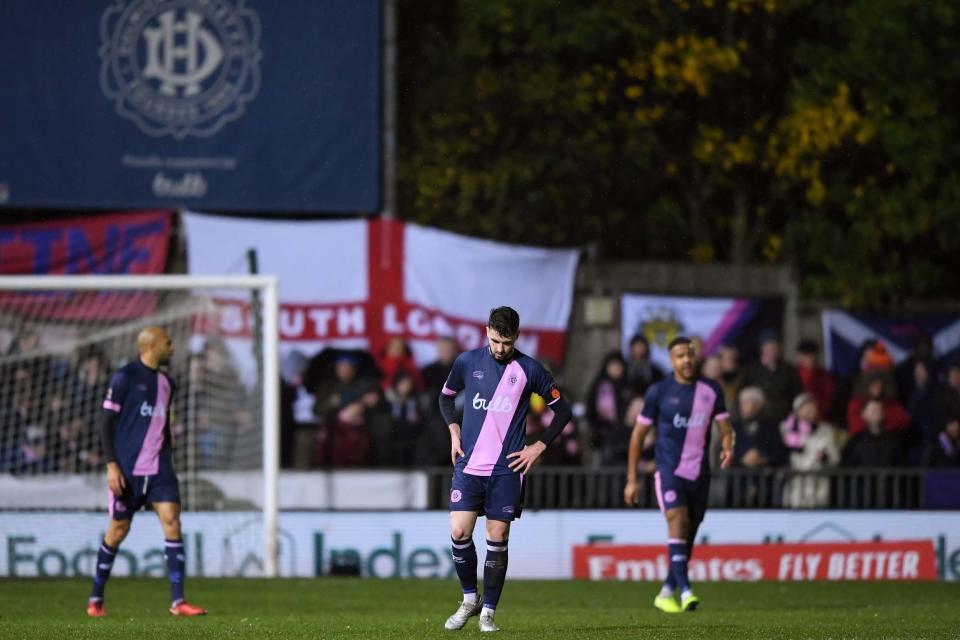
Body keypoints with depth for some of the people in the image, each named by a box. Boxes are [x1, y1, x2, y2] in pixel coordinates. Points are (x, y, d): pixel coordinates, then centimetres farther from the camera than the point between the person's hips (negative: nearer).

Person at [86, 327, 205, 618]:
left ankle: (177, 600, -11)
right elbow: (107, 423, -8)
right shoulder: (124, 378, -6)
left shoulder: (166, 383, 14)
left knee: (172, 522, -9)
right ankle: (95, 599, 17)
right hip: (128, 470, -5)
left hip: (158, 468, 5)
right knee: (118, 529, 2)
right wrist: (112, 465, -14)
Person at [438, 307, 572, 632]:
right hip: (468, 465, 1)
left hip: (506, 469, -1)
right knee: (459, 533, -8)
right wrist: (454, 433, 8)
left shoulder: (529, 369, -2)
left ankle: (488, 612, 9)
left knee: (497, 540, -1)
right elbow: (446, 396, 21)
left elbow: (562, 410, 7)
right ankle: (469, 599, 12)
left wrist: (538, 447, 0)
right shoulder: (468, 361, 3)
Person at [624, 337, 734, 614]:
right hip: (669, 471, -4)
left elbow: (725, 427, 8)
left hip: (699, 473, 4)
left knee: (688, 534, 9)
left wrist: (728, 447, -17)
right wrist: (632, 480, 1)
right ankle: (685, 591, -33)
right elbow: (638, 434, 3)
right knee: (677, 521, -24)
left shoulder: (711, 390, 5)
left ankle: (666, 593, 26)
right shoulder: (659, 391, -3)